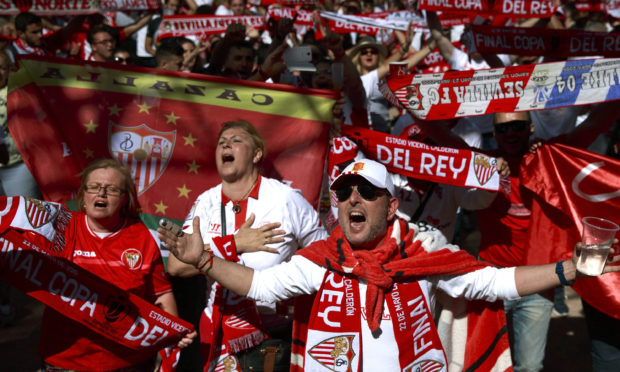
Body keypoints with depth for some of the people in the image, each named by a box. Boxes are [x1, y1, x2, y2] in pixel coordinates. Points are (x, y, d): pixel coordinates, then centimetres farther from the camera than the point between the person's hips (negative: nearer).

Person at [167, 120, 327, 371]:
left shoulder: (287, 199, -7)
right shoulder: (206, 202, 3)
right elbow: (175, 265, -9)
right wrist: (236, 244, -16)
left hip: (271, 340, -3)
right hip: (217, 338, 3)